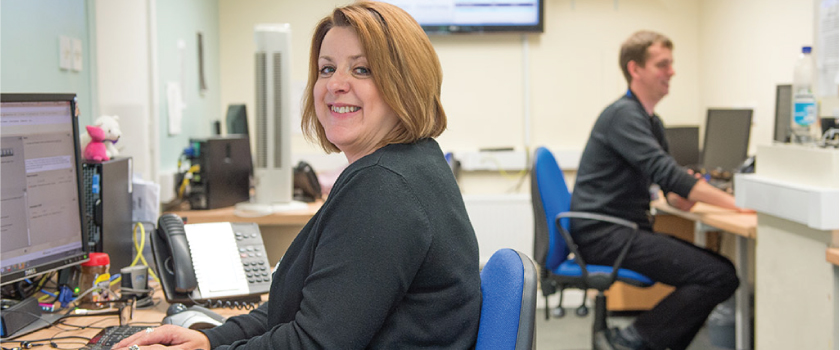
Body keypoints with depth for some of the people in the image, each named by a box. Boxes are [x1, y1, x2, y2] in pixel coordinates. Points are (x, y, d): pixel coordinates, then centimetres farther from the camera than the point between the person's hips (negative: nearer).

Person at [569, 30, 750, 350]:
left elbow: (667, 178, 20)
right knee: (719, 277, -18)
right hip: (604, 234, -10)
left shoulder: (651, 122, 20)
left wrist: (681, 195, -5)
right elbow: (663, 170, -22)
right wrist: (731, 202, -22)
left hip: (628, 230, 10)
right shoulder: (623, 114, -11)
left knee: (722, 268, 0)